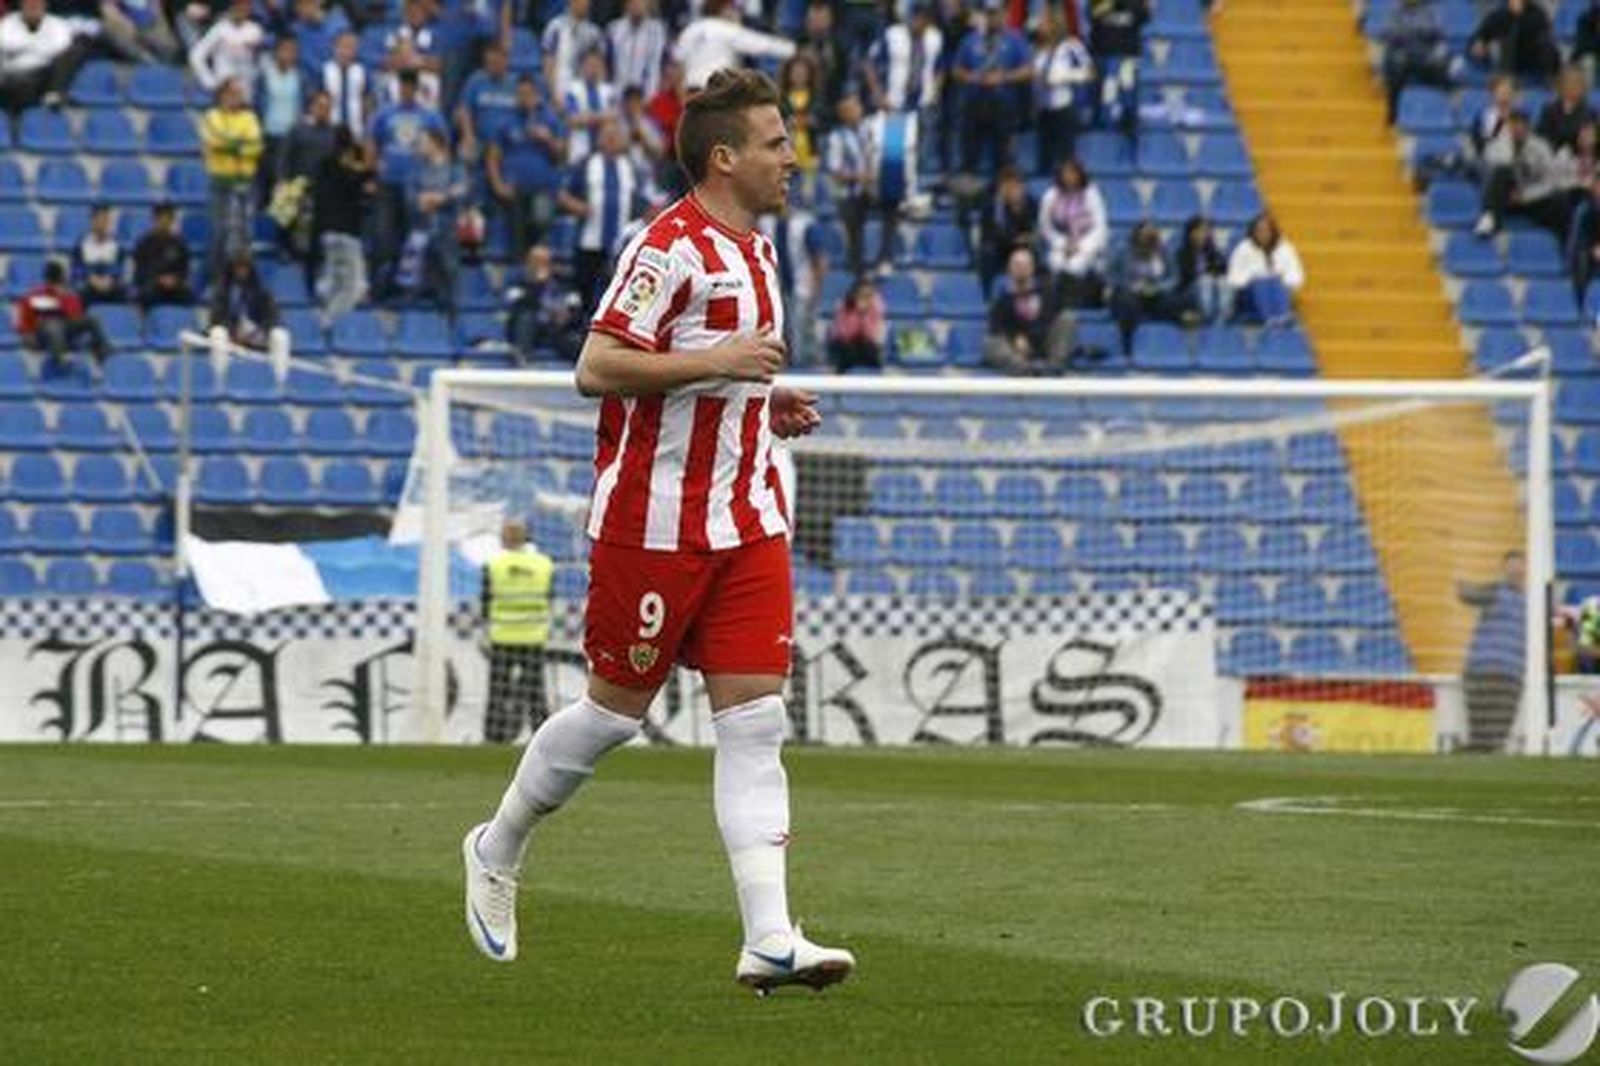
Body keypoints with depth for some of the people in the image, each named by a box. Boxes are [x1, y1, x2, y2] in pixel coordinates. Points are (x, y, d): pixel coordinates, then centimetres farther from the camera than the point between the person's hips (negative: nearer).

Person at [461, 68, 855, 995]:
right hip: (655, 522, -8)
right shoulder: (670, 246, -13)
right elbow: (597, 368, -19)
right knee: (617, 708, 3)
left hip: (748, 525, 8)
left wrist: (771, 404, 11)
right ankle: (498, 851, 28)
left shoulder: (756, 251, 16)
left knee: (756, 717, -3)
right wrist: (716, 362, -23)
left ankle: (770, 937, -10)